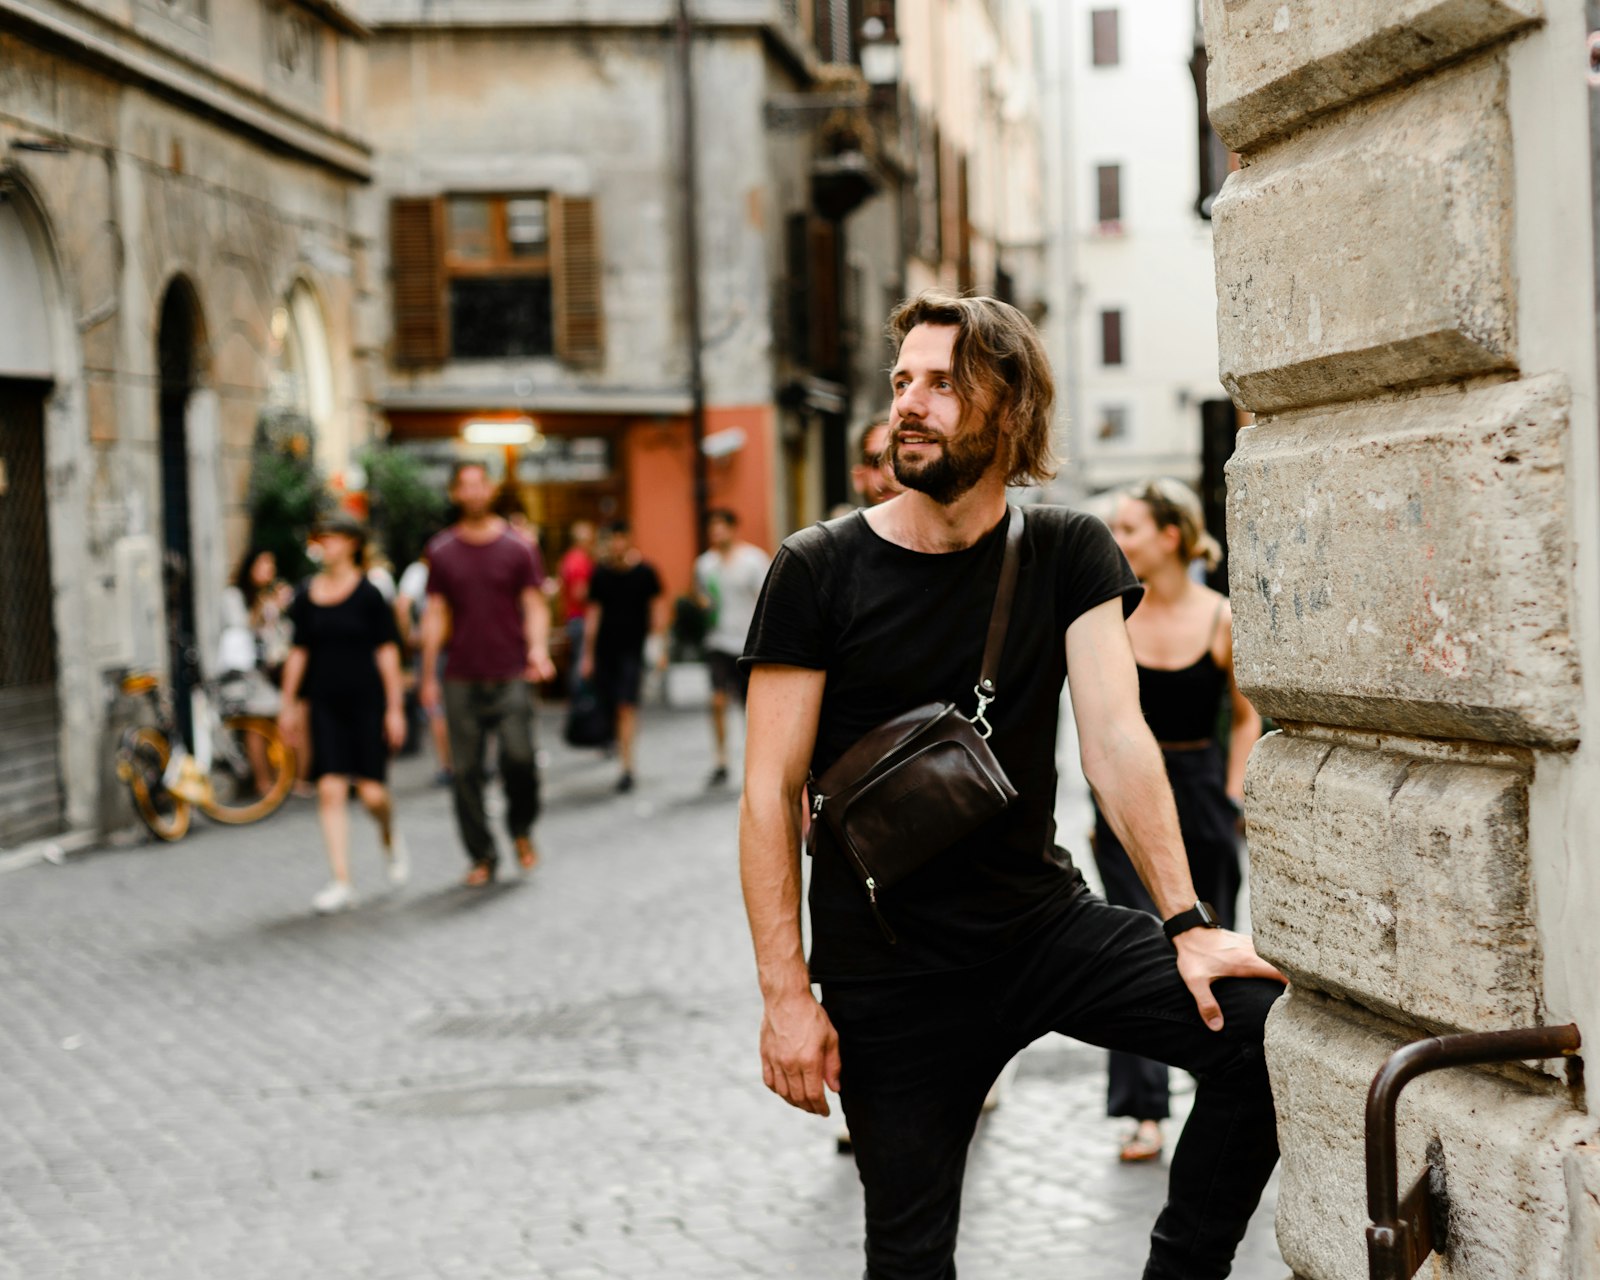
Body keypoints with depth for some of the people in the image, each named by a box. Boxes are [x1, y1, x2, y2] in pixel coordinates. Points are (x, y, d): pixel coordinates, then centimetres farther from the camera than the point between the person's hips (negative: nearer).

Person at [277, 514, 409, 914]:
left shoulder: (369, 594, -4)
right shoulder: (306, 596, 6)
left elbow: (387, 652, -4)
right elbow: (299, 652, 12)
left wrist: (394, 707, -7)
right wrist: (289, 704, 11)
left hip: (365, 700, -3)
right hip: (324, 703, 3)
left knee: (372, 792, -5)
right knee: (330, 791, -5)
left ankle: (390, 839, 30)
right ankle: (341, 881, -2)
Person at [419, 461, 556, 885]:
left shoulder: (516, 547, 5)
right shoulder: (441, 551, 9)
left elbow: (534, 606, 4)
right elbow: (435, 615, 11)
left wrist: (538, 647, -15)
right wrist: (428, 677, 8)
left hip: (510, 675, -2)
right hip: (462, 678, 2)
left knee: (519, 755, -15)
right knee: (466, 770, 1)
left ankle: (521, 828, 13)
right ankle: (482, 855, 12)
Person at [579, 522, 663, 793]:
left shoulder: (645, 572, 0)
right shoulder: (600, 572, 7)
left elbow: (656, 610, 5)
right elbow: (593, 613, 10)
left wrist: (661, 648, -1)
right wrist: (587, 654, 8)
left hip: (632, 648, -3)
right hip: (605, 647, 3)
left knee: (626, 707, -12)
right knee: (611, 707, 3)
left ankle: (627, 768, -12)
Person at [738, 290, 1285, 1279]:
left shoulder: (1069, 555, -1)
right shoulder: (821, 570, -8)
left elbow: (1116, 738, -10)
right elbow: (773, 794, -8)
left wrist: (1186, 924, -20)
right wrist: (786, 994, -13)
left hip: (1044, 920, 2)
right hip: (886, 970, -2)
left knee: (1264, 1025, -16)